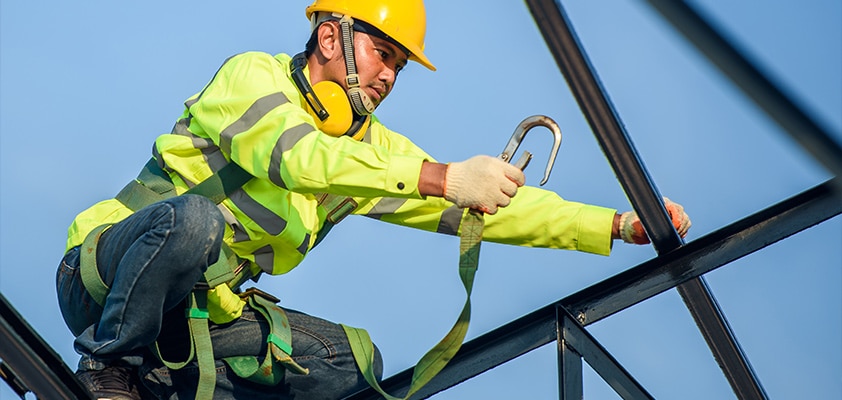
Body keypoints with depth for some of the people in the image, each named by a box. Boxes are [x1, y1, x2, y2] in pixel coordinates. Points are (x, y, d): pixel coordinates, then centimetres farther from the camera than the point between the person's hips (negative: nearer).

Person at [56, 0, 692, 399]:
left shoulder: (369, 143, 5)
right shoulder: (254, 75, -13)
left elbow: (484, 207, 1)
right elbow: (297, 155, -35)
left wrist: (621, 226, -7)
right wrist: (442, 176, -43)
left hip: (202, 313, 7)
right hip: (109, 271, -6)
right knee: (193, 216, -38)